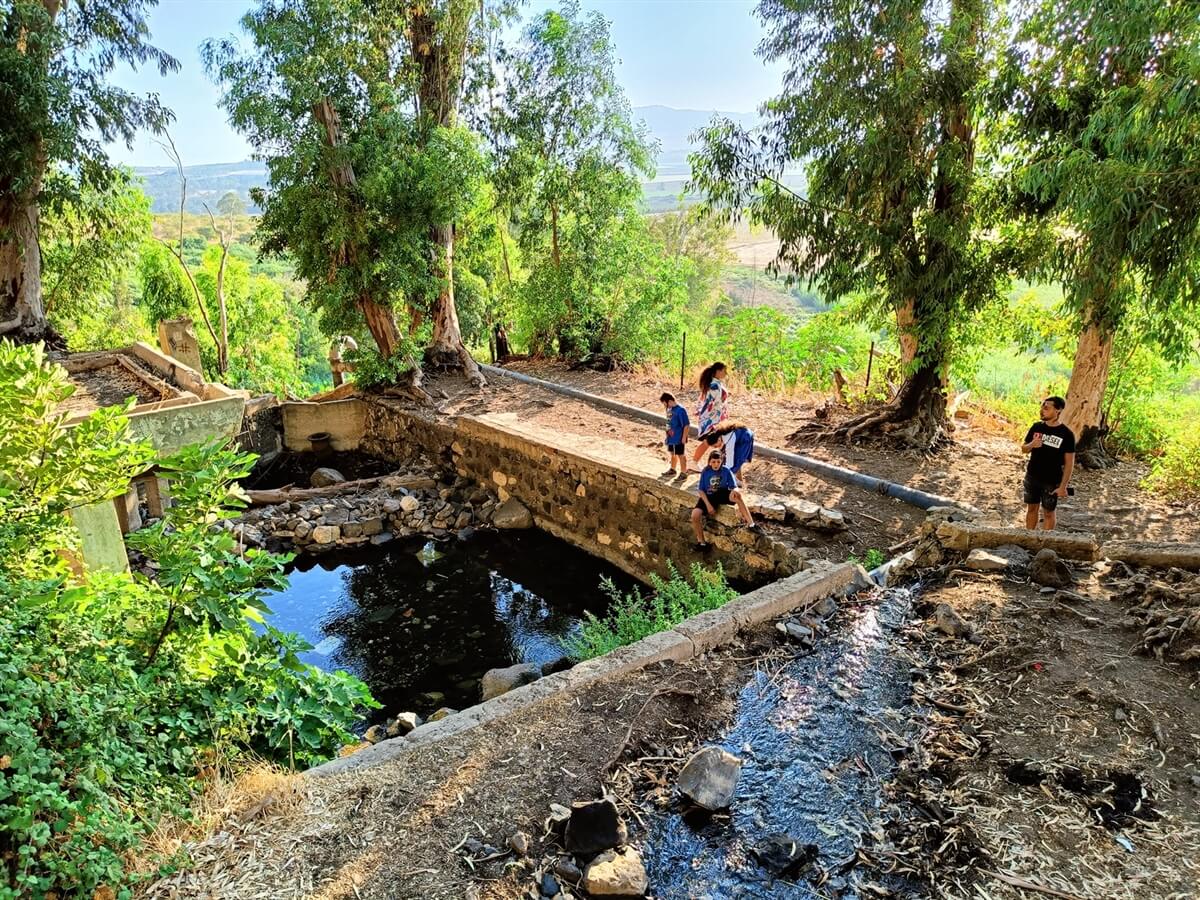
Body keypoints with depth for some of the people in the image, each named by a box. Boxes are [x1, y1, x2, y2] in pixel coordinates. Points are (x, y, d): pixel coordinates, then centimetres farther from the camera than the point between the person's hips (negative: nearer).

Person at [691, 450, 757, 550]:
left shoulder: (726, 471, -4)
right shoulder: (705, 472, -3)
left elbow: (734, 487, -3)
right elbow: (701, 490, -2)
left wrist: (735, 490, -30)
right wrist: (708, 505, -14)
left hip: (722, 494, -1)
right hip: (708, 497, 1)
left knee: (737, 496, -35)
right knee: (695, 515, -26)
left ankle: (750, 524, -32)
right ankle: (702, 542, -6)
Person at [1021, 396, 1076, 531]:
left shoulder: (1066, 434, -13)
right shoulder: (1036, 427, -2)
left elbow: (1069, 463, -10)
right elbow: (1024, 449, 8)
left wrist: (1063, 486, -13)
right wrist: (1032, 445, -17)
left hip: (1052, 481, -4)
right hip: (1032, 477, 4)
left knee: (1049, 512, 9)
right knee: (1031, 508, 15)